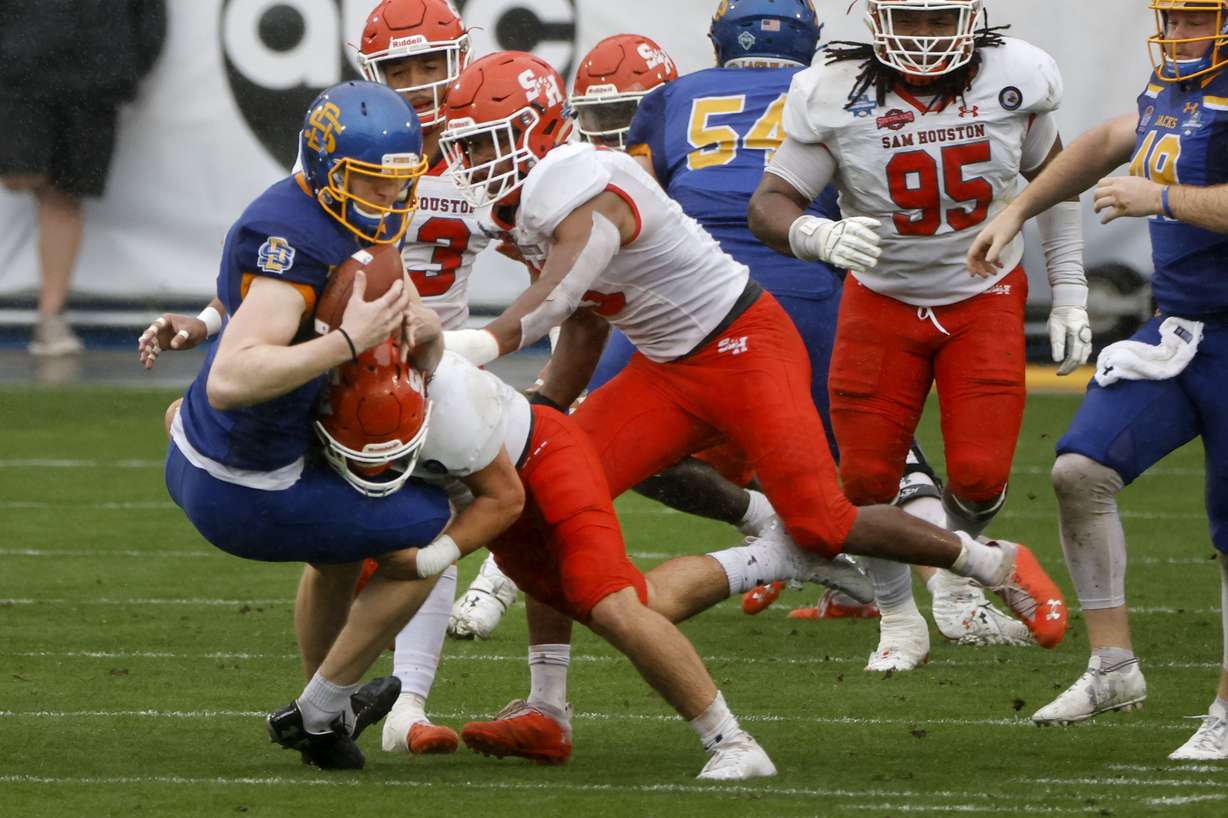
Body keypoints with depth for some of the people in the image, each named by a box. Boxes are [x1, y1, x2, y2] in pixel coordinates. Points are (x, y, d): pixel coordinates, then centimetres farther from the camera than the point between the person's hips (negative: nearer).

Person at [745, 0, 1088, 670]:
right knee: (866, 478, -4)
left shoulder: (1014, 79, -12)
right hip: (882, 305, 0)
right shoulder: (834, 97, -18)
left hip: (984, 297, 0)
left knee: (980, 476, -12)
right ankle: (899, 620, 21)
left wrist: (1069, 299, 5)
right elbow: (769, 205, -16)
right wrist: (822, 236, -38)